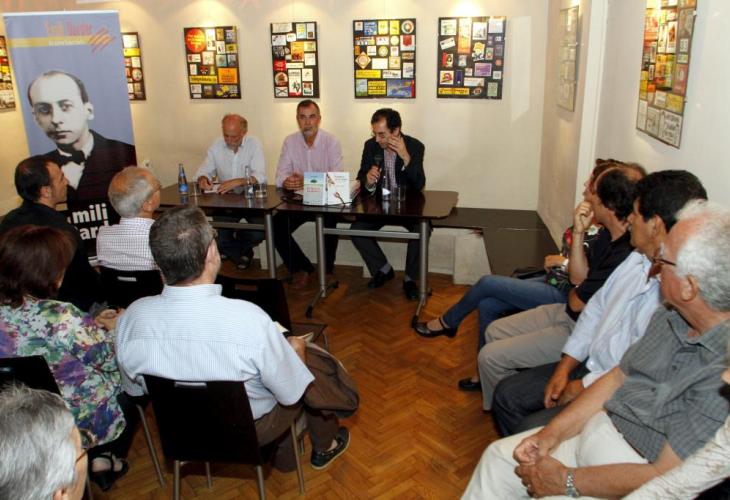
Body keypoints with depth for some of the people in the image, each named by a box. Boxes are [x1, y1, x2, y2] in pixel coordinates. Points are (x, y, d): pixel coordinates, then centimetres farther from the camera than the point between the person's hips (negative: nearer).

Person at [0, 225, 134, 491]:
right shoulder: (60, 317, -34)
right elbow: (111, 360, -20)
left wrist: (93, 325, 6)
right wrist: (114, 329, -2)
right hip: (81, 421, -7)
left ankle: (96, 459, 32)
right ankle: (104, 458, 29)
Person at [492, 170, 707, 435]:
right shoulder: (639, 259, 3)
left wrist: (583, 387, -14)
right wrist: (564, 368, 4)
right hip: (590, 366, 9)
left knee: (529, 432, -19)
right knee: (506, 394, 7)